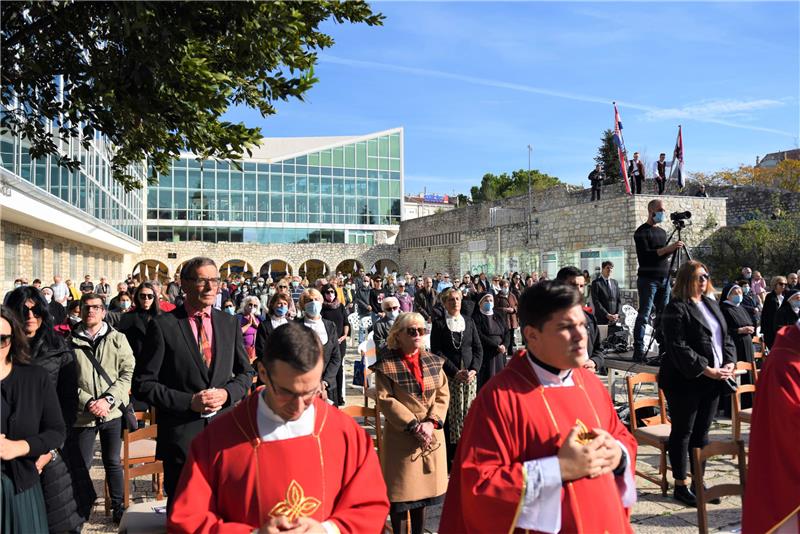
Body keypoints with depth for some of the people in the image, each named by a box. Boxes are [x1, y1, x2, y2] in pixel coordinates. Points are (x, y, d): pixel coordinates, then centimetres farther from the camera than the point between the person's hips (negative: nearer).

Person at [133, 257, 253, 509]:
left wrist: (227, 393, -8)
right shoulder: (163, 325, -6)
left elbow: (245, 372, 13)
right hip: (181, 434, -3)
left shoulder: (230, 323, 5)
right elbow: (142, 384, -6)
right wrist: (189, 401, -16)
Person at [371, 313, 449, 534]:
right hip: (401, 436, -5)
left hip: (431, 435, 5)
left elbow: (443, 394, 3)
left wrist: (431, 422, -12)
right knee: (401, 492, 2)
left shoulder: (433, 361, 6)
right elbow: (385, 400, -13)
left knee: (424, 487, 14)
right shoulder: (387, 365, -9)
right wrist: (414, 426, -17)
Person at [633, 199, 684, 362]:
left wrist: (673, 248, 2)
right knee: (644, 315, -7)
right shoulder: (641, 232, -4)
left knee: (663, 314, 5)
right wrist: (668, 248, -18)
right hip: (648, 279, -7)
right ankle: (638, 351, -6)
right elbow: (645, 255, -14)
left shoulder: (662, 232, 18)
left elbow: (663, 255, 21)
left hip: (664, 279, 7)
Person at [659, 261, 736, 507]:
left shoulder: (712, 304, 15)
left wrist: (729, 363, 0)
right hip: (685, 381, -7)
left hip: (712, 380, 7)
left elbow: (725, 337, 18)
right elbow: (678, 348, -18)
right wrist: (706, 370, -19)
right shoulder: (676, 308, -11)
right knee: (682, 432, 3)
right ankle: (680, 486, 14)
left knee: (702, 432, 14)